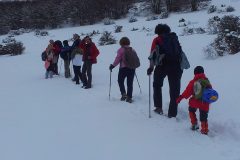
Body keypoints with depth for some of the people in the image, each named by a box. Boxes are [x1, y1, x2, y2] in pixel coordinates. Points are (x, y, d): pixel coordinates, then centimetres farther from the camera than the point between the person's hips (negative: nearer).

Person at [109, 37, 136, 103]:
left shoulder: (121, 50, -7)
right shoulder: (132, 50, 7)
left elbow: (118, 59, -12)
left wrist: (113, 65, -1)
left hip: (123, 68, -4)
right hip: (132, 68, 4)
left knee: (120, 81, 14)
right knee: (130, 83, 9)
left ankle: (124, 94, 0)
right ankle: (129, 97, 8)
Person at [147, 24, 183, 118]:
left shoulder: (157, 40, 9)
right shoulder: (174, 38, 20)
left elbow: (153, 53, -3)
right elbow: (180, 52, 18)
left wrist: (151, 67, -4)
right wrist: (181, 65, 21)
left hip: (162, 65, -2)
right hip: (176, 66, 2)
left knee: (157, 85, 21)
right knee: (174, 90, 7)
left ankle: (159, 107, 16)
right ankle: (172, 113, 6)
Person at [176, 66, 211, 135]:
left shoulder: (193, 82, -6)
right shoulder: (207, 81, 7)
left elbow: (187, 91, -8)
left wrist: (181, 97, -2)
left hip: (195, 102, -3)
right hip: (205, 103, 3)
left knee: (191, 111, 25)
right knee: (203, 117, 9)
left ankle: (194, 124, 18)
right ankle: (204, 130, 7)